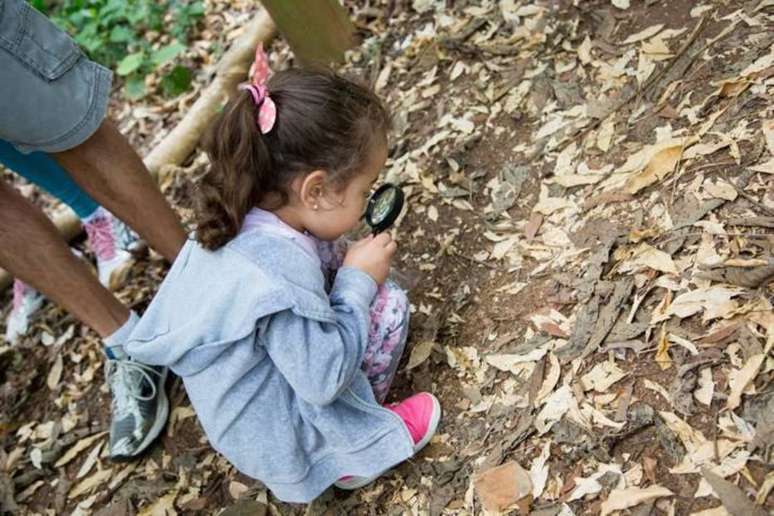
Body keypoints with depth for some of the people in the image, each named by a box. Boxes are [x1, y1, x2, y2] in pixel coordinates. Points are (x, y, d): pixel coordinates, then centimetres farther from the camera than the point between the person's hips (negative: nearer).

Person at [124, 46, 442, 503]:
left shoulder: (241, 220, -11)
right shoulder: (282, 273, -37)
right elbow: (325, 381, -29)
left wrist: (347, 265, -6)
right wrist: (359, 281, -22)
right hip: (279, 442, -8)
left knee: (377, 297, 9)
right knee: (386, 305, -7)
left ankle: (350, 426, 14)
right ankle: (351, 452, 9)